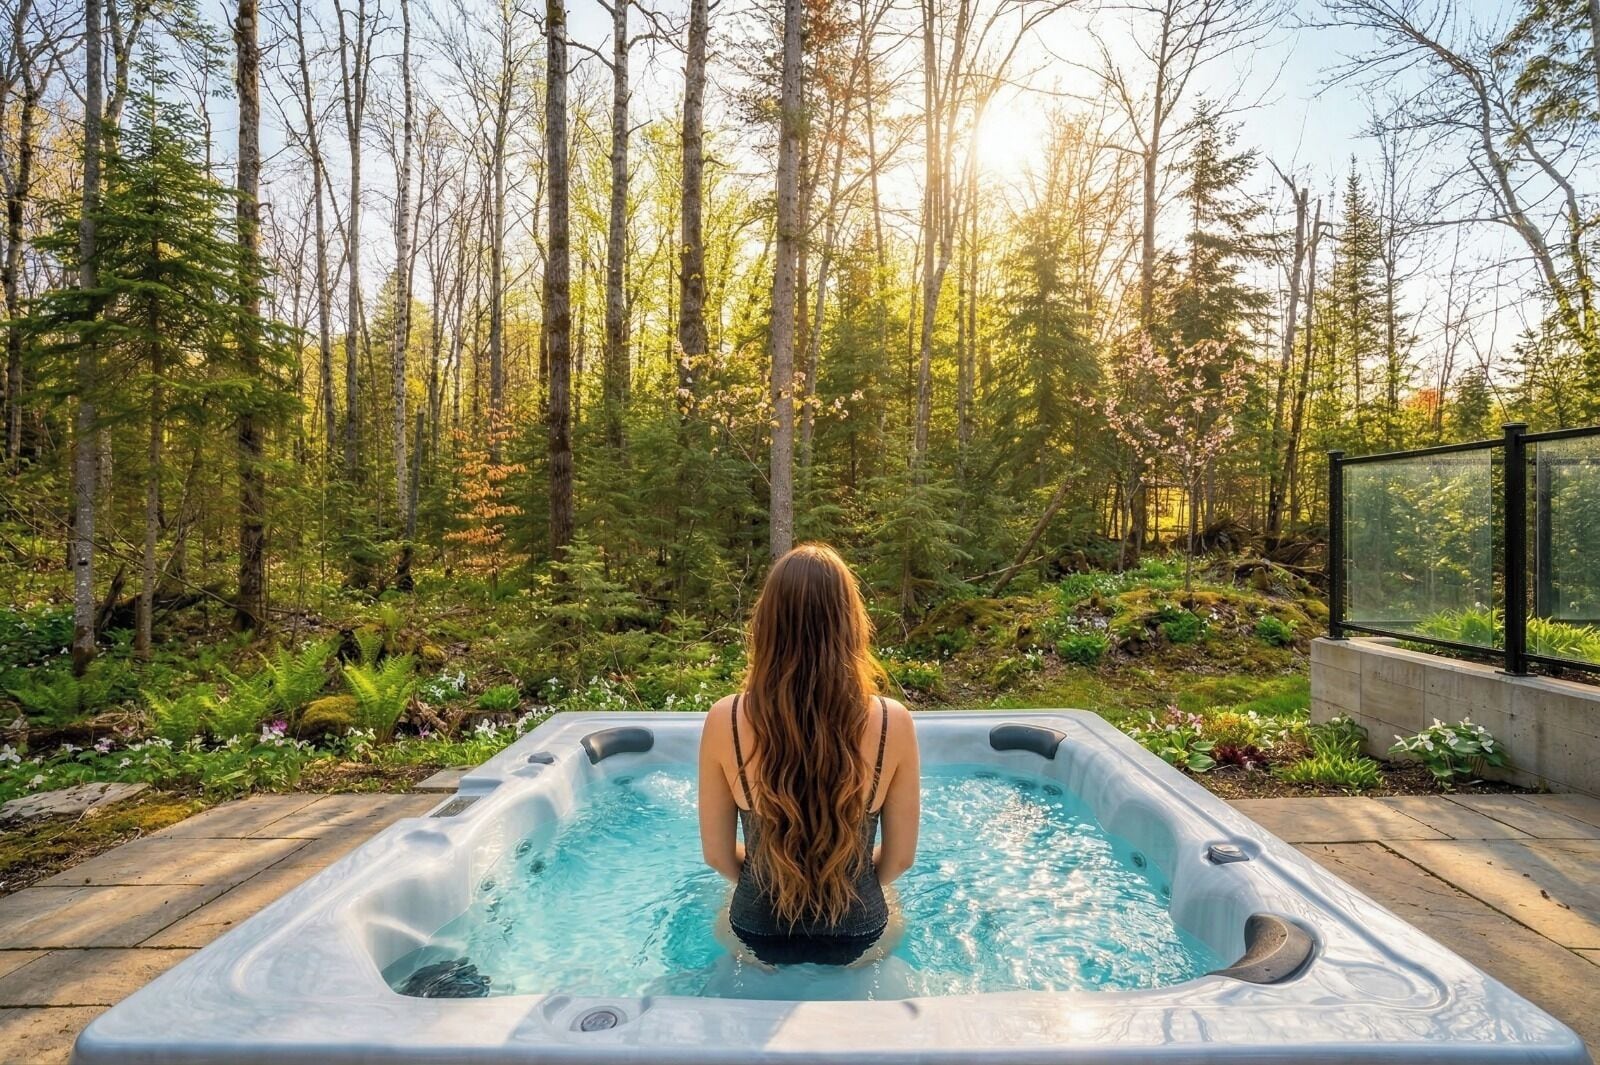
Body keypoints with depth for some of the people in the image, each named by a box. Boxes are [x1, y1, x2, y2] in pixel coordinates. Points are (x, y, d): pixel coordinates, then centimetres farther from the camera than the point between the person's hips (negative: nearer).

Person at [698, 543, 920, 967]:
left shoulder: (725, 720, -22)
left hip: (757, 939, 1)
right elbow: (900, 858, -9)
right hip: (858, 940, 0)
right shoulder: (893, 722, -23)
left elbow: (717, 855, -9)